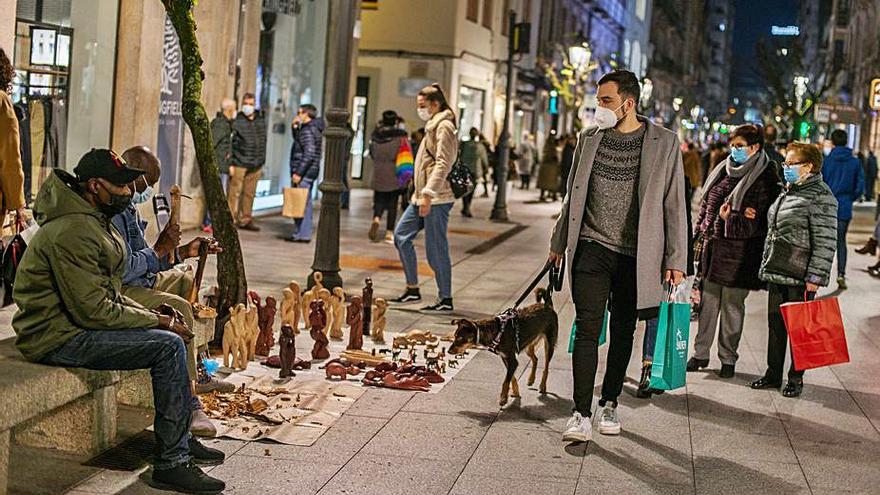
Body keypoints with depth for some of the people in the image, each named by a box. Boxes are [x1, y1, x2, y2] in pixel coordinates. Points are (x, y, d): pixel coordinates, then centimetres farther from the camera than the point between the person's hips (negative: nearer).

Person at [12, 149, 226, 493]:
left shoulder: (93, 220, 12)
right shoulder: (72, 231, -22)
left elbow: (107, 294, 19)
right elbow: (94, 310, -24)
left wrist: (150, 314, 3)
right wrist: (156, 320, -15)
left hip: (76, 321, 11)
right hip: (59, 338, -11)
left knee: (173, 332, 12)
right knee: (168, 345, -19)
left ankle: (182, 440, 18)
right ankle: (171, 463, -12)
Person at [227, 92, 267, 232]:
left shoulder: (261, 121, 11)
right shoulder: (237, 122, -4)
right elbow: (231, 144, -6)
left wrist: (261, 162, 17)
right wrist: (231, 164, -11)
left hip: (255, 166, 5)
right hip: (239, 164, -5)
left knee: (249, 194, 10)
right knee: (234, 193, -4)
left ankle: (245, 220, 18)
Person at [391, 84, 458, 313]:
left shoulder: (444, 127, -12)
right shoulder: (433, 126, 19)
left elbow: (443, 164, -21)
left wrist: (428, 194, -27)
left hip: (437, 198, -10)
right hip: (423, 196, 10)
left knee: (436, 249, -5)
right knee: (401, 235, 9)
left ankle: (445, 300, 4)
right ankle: (412, 289, 15)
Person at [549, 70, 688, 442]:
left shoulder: (664, 143, -2)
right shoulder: (589, 138, 7)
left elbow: (674, 204, -1)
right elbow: (573, 196, 16)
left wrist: (675, 259, -4)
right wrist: (559, 243, 19)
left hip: (635, 256, -1)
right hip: (592, 248, 1)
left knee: (622, 333, 10)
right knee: (588, 329, -8)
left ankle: (609, 405, 26)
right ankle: (581, 415, -8)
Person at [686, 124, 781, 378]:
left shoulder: (765, 178, -9)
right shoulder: (723, 171, 12)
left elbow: (764, 219, -13)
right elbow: (705, 204, 18)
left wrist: (730, 218, -18)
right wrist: (700, 232, 12)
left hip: (740, 250, -5)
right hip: (712, 244, 6)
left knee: (732, 306, 4)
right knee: (708, 301, 10)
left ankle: (728, 358, 17)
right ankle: (700, 354, 19)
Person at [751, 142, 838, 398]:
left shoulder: (820, 197, -12)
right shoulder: (787, 193, 15)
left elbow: (825, 242, -16)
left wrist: (815, 277, -19)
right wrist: (766, 266, 19)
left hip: (800, 277, -8)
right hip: (777, 272, 8)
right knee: (775, 324, 13)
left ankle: (796, 378, 14)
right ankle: (773, 374, 23)